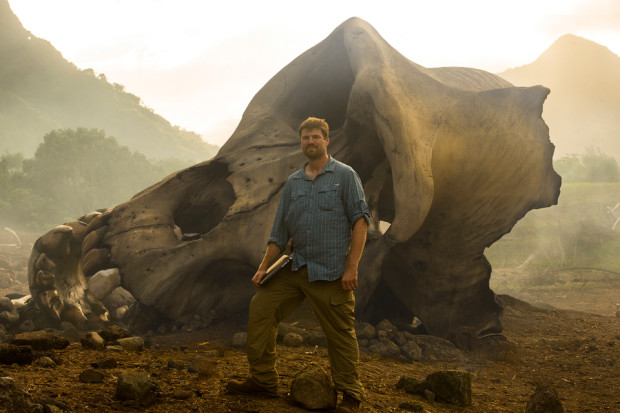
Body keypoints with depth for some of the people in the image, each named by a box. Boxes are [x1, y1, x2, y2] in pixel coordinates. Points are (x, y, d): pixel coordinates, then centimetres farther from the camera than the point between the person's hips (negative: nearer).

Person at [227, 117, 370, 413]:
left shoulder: (344, 175, 0)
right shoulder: (293, 183, 15)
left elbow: (360, 220, -7)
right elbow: (280, 231, 17)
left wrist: (352, 267, -15)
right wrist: (264, 267, 10)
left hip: (331, 273, -5)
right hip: (296, 267, 6)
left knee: (340, 334, -2)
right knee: (260, 307, 0)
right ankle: (263, 380, 10)